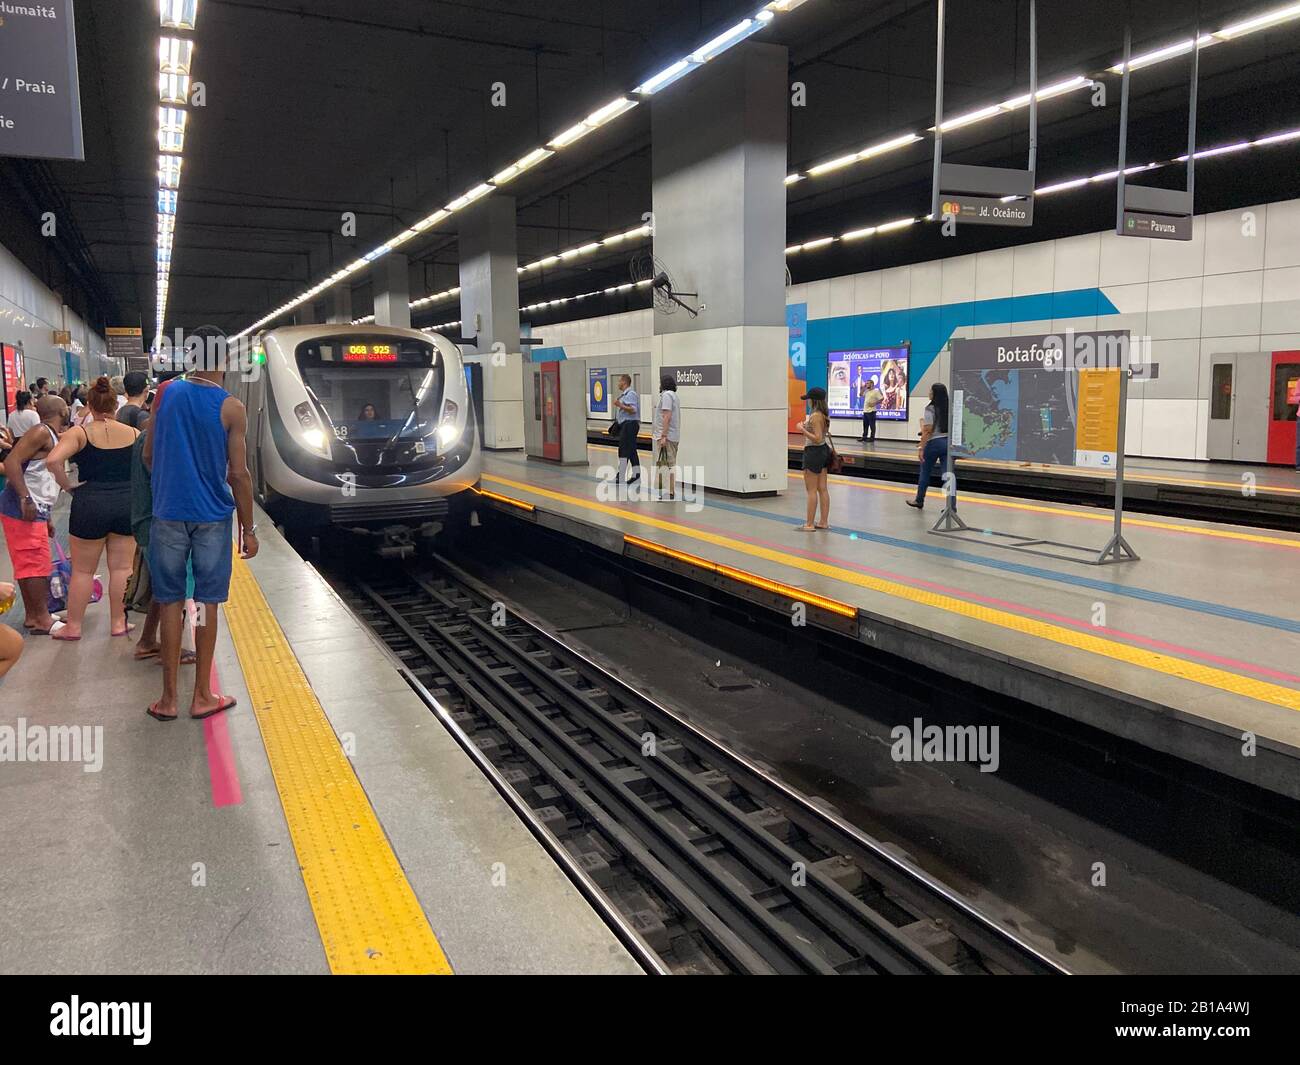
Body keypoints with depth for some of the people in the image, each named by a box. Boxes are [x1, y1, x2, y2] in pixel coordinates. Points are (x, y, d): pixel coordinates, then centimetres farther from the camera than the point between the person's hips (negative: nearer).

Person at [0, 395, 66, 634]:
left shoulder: (53, 437, 18)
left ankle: (32, 616, 22)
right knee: (36, 565, -4)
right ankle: (43, 620, 2)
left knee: (28, 565, 14)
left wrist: (48, 517, 24)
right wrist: (25, 499, -27)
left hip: (35, 511, 10)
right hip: (22, 509, -10)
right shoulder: (41, 432, -11)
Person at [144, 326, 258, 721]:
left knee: (171, 602, 9)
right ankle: (202, 695, 15)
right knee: (206, 602, 8)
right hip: (212, 516, -2)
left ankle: (169, 698, 14)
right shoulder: (231, 408, -8)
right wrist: (248, 529, -1)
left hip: (168, 513, 2)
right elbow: (238, 474, -8)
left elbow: (148, 455, 7)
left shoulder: (166, 393, 1)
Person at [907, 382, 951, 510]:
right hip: (948, 443, 4)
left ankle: (919, 500, 27)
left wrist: (921, 448, -13)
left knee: (925, 472, 14)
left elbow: (927, 431, -16)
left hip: (934, 443, -4)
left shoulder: (930, 409, -12)